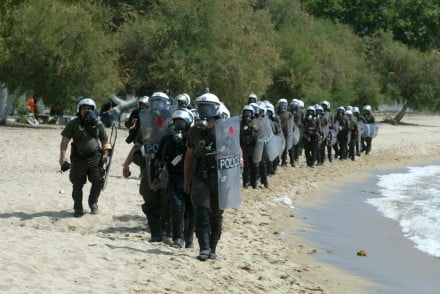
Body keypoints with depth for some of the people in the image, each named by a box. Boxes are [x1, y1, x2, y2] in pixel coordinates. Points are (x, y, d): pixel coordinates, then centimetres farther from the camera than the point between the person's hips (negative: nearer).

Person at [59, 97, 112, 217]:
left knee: (98, 181, 0)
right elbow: (64, 141, -5)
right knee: (77, 185, 2)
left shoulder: (98, 124, 8)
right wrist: (62, 156, -16)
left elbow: (105, 141, 16)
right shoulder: (73, 124, 0)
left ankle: (93, 203, 24)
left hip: (95, 158, 2)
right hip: (78, 158, -2)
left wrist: (105, 153, 0)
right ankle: (78, 208, 15)